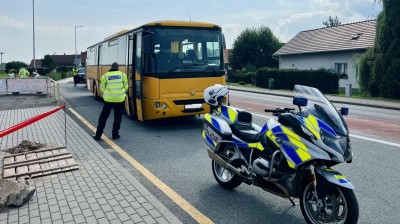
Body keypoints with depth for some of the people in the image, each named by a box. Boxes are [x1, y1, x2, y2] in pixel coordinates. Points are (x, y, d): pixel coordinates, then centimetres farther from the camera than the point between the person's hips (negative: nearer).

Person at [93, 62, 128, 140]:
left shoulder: (105, 76, 1)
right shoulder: (122, 75, 2)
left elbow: (102, 88, 5)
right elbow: (126, 87, 7)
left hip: (108, 99, 0)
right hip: (120, 99, 0)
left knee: (103, 117, 11)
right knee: (118, 117, 13)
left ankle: (98, 135, 14)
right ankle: (115, 134, 16)